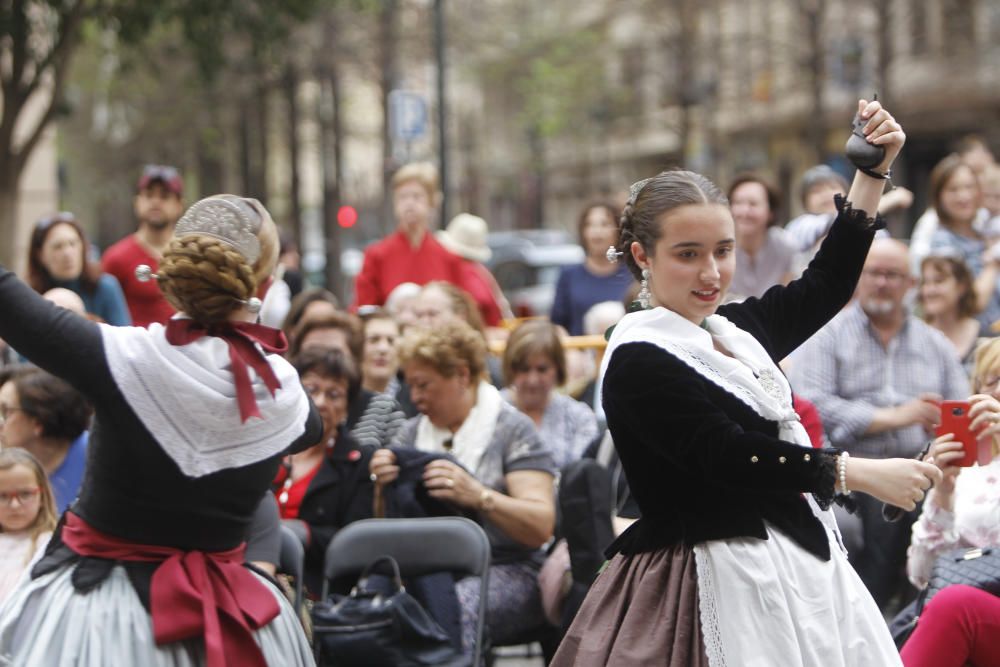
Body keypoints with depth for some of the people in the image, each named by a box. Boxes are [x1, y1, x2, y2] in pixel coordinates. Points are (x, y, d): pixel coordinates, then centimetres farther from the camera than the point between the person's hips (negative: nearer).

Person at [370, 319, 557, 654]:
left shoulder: (512, 429, 2)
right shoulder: (413, 432, 17)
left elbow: (541, 526, -9)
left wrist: (479, 496, -23)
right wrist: (384, 486, -7)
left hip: (505, 571, -4)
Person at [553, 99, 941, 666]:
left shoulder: (731, 332, 10)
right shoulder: (639, 360, -13)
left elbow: (824, 289, 22)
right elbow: (728, 455, -21)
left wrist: (874, 171, 18)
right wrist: (860, 474, -21)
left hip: (795, 570, 8)